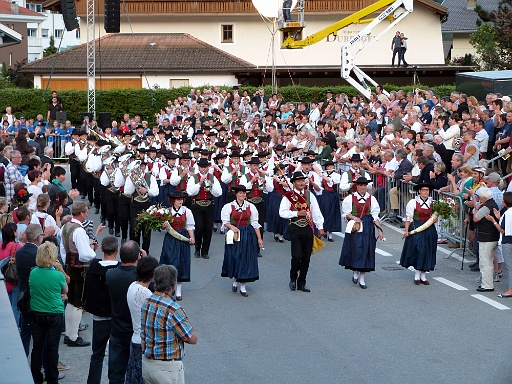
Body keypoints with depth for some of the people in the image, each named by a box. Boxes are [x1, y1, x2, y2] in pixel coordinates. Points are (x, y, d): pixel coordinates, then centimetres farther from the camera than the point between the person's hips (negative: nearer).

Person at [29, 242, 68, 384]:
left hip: (36, 314, 3)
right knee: (52, 347, 7)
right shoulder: (58, 275, -17)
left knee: (37, 346, 12)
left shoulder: (33, 273, -7)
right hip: (54, 315, -3)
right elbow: (65, 290, 1)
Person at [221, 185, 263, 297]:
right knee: (234, 258, 1)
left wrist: (259, 238, 3)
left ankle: (243, 286, 5)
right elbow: (225, 221, -1)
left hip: (248, 236, 1)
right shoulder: (229, 206, -1)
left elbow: (255, 224, 6)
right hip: (234, 235, -1)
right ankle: (235, 280, 26)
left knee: (246, 259, -1)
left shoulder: (251, 207, 4)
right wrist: (232, 227, -21)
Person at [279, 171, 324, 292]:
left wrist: (320, 227, 7)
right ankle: (293, 279, 15)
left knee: (306, 257, 5)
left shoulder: (309, 195, 9)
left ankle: (301, 283, 16)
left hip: (308, 228, 4)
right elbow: (282, 212, -6)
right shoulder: (288, 196, -2)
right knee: (297, 256, -10)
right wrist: (297, 213, -16)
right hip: (295, 229, -4)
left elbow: (316, 212, 10)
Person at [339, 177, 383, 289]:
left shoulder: (371, 199, 7)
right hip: (355, 227, -2)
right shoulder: (350, 198, 1)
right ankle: (355, 272, 21)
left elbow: (375, 216, 8)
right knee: (355, 249, -6)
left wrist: (379, 229, 2)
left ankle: (362, 279, 6)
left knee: (366, 250, 0)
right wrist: (353, 217, -16)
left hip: (368, 227, 2)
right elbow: (345, 213, 3)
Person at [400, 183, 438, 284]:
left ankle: (423, 276, 13)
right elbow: (408, 217, -4)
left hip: (429, 229, 4)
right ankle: (417, 275, 4)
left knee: (427, 251, 5)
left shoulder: (432, 203, 7)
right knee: (418, 250, -8)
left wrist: (435, 219, -4)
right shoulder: (413, 202, -5)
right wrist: (406, 230, -10)